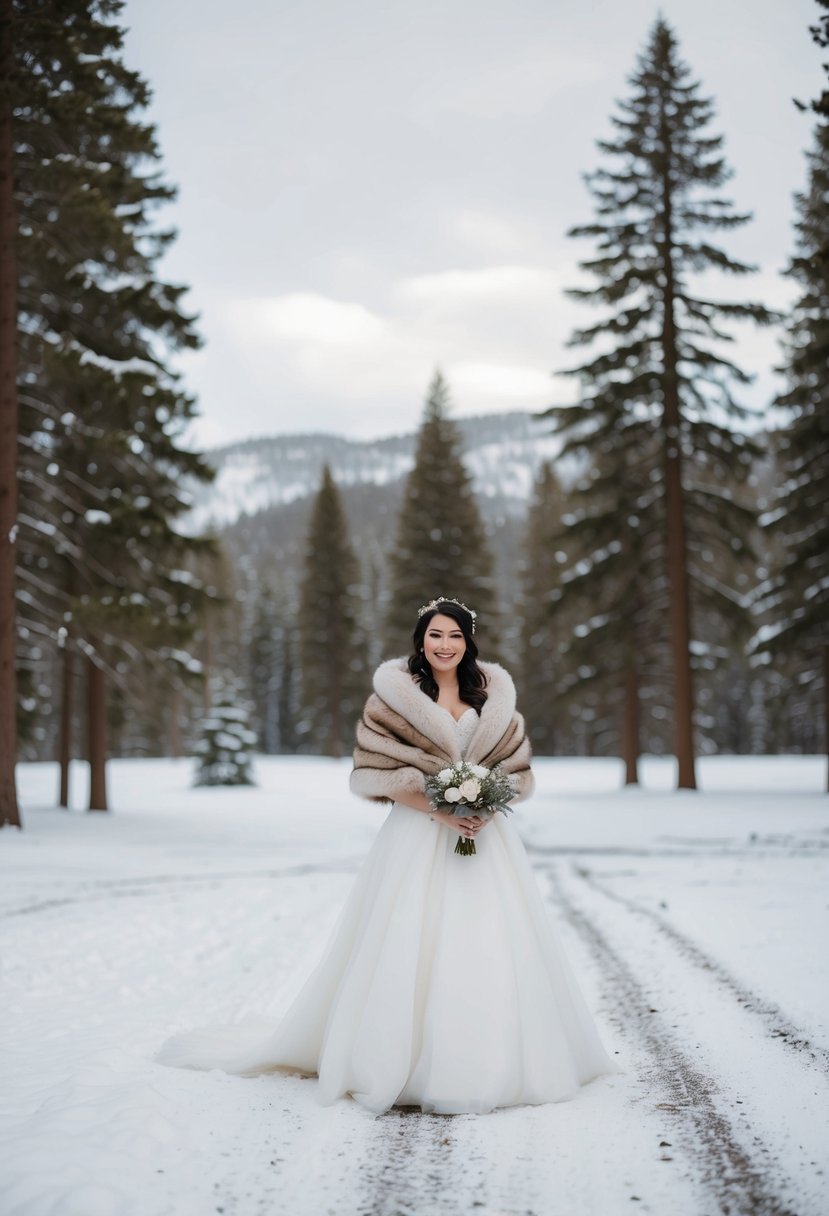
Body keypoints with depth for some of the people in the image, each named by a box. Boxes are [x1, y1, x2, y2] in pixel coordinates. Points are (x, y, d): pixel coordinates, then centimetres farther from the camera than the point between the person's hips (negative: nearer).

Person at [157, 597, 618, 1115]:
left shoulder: (495, 695, 11)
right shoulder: (394, 694, 0)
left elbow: (518, 768, 12)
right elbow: (377, 771, -6)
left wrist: (486, 807, -7)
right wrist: (441, 809, -15)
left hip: (486, 838, 3)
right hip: (418, 840, -3)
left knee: (491, 948, -1)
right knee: (410, 949, -6)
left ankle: (491, 1065, 11)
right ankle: (405, 1063, 4)